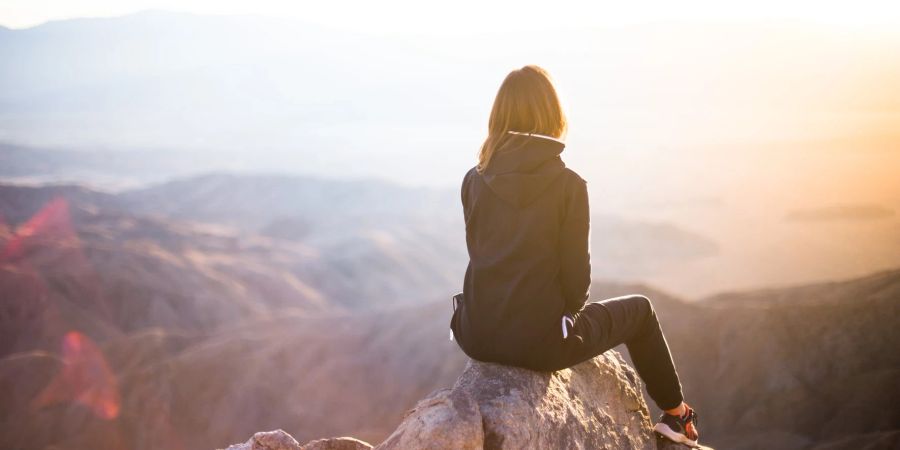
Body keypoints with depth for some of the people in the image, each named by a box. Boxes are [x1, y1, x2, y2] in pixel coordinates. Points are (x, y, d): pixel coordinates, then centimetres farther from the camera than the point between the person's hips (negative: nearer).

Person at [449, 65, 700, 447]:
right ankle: (676, 415, 39)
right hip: (539, 341, -4)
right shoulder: (568, 185, -12)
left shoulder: (474, 181, -1)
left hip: (478, 336, 4)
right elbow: (576, 274, -9)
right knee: (639, 309, 23)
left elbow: (482, 256, 9)